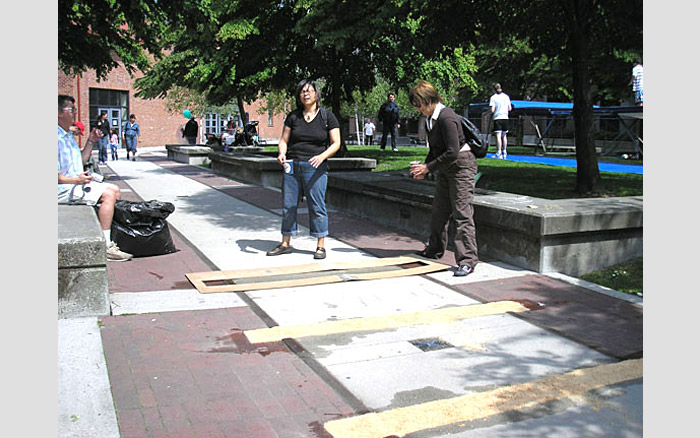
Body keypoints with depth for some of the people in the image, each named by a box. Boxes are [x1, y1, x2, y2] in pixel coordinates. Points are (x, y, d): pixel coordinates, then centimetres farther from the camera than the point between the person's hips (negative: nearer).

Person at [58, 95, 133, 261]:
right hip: (63, 189, -11)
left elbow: (81, 161, 24)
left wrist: (90, 142, 14)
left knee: (114, 190, 8)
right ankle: (106, 247, -21)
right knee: (108, 194, -22)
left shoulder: (68, 135, 16)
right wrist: (76, 180, -28)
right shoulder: (58, 138, -17)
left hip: (77, 183, 11)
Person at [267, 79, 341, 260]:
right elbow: (284, 140, 12)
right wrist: (282, 153, -10)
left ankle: (321, 245, 7)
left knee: (317, 205, -3)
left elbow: (336, 143, -1)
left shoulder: (327, 116, 2)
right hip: (292, 166, 3)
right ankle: (286, 243, 18)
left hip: (315, 168, -3)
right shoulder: (293, 116, 10)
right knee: (288, 204, 6)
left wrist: (322, 156, -18)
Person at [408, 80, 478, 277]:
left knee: (462, 213, -12)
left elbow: (452, 152, -25)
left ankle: (467, 261, -11)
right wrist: (424, 168, 1)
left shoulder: (446, 117, -21)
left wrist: (428, 168, -19)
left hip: (461, 166, -10)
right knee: (438, 211, 17)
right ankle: (435, 250, 34)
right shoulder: (431, 118, 8)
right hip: (445, 169, 10)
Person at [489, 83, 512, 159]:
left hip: (497, 118, -4)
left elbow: (492, 110, -11)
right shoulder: (506, 96, 7)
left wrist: (491, 114, 10)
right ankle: (504, 153, 14)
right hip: (505, 117, 4)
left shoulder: (493, 97, -5)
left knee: (498, 136, -6)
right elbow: (510, 109, 7)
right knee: (504, 136, 12)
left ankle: (499, 153, -10)